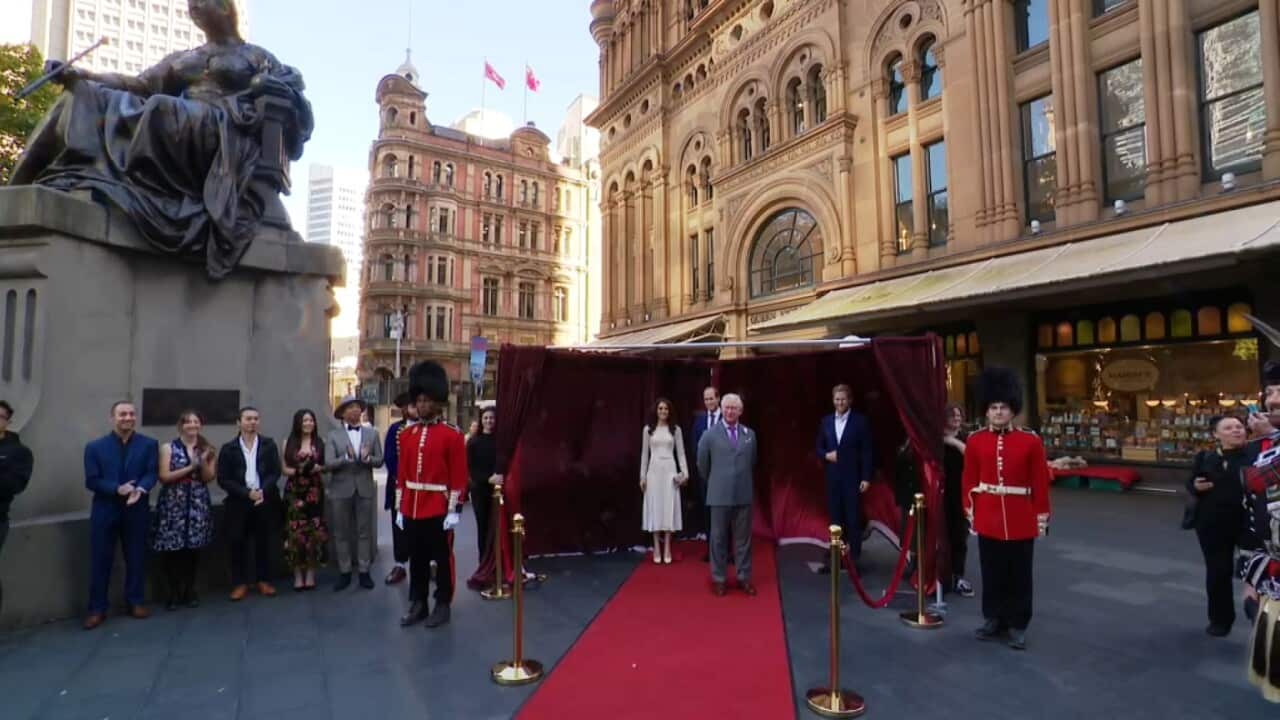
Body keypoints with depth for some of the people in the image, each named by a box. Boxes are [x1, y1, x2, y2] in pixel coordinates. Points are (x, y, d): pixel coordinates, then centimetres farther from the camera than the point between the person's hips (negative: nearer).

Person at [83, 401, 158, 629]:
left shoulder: (149, 444, 2)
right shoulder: (95, 447, 2)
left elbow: (152, 473, -5)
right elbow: (91, 481, -3)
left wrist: (140, 489, -25)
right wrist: (117, 489, -19)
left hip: (137, 511, 0)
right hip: (105, 511, 0)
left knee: (136, 559, 9)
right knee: (100, 561, 6)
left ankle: (136, 602, 23)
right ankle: (97, 609, 17)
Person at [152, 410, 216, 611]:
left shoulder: (206, 448, 9)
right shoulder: (168, 447, 1)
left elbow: (209, 478, 4)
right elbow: (164, 477, -7)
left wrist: (203, 462, -12)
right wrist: (190, 467, -14)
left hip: (198, 504, 2)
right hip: (173, 504, -2)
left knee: (194, 549, 5)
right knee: (172, 549, -4)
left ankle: (189, 591, 18)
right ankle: (173, 593, 12)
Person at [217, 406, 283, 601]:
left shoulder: (269, 444, 4)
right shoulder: (228, 448, 1)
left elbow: (275, 472, 0)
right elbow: (223, 479, -3)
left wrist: (263, 492, -16)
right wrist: (247, 493, -13)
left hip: (265, 501, 1)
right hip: (239, 502, -1)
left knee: (263, 542, 9)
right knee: (238, 544, 4)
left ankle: (264, 581, 20)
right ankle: (240, 583, 17)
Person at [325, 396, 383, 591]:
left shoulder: (372, 433, 5)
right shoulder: (334, 435, 0)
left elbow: (379, 461, 3)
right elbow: (328, 464, -8)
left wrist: (367, 458, -17)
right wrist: (347, 457, -24)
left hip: (365, 489, 1)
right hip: (341, 490, -1)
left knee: (365, 532, 6)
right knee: (341, 533, 7)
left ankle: (364, 571, 15)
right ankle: (344, 573, 17)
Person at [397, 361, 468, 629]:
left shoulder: (452, 435, -8)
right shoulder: (407, 434, 7)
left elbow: (459, 476, -9)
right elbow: (402, 474, 11)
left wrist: (452, 510, -12)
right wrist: (400, 507, 9)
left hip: (439, 511, -5)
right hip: (412, 510, 5)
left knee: (442, 559, 7)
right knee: (416, 559, 14)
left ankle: (442, 605, 19)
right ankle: (418, 604, 27)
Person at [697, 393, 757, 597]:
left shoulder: (750, 434, 5)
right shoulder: (710, 435, -4)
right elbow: (702, 465, 7)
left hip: (744, 494, 3)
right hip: (720, 495, -2)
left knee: (743, 538, 9)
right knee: (719, 538, 5)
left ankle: (744, 578, 20)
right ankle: (718, 579, 15)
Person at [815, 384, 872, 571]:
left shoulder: (860, 421, -4)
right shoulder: (826, 421, 8)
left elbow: (867, 451, -5)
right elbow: (819, 448, 13)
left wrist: (866, 477, -10)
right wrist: (826, 455, -9)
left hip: (852, 477, -4)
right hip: (832, 477, 4)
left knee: (853, 518, 1)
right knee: (835, 518, 10)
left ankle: (854, 558, 10)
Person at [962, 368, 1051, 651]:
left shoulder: (1031, 441, -4)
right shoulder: (975, 441, -1)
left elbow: (1041, 482, -1)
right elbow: (969, 480, 3)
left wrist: (1042, 516, -1)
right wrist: (969, 511, 2)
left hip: (1021, 518, -1)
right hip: (987, 517, 1)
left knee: (1019, 574, 9)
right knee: (992, 572, 12)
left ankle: (1017, 626, 22)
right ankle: (994, 619, 27)